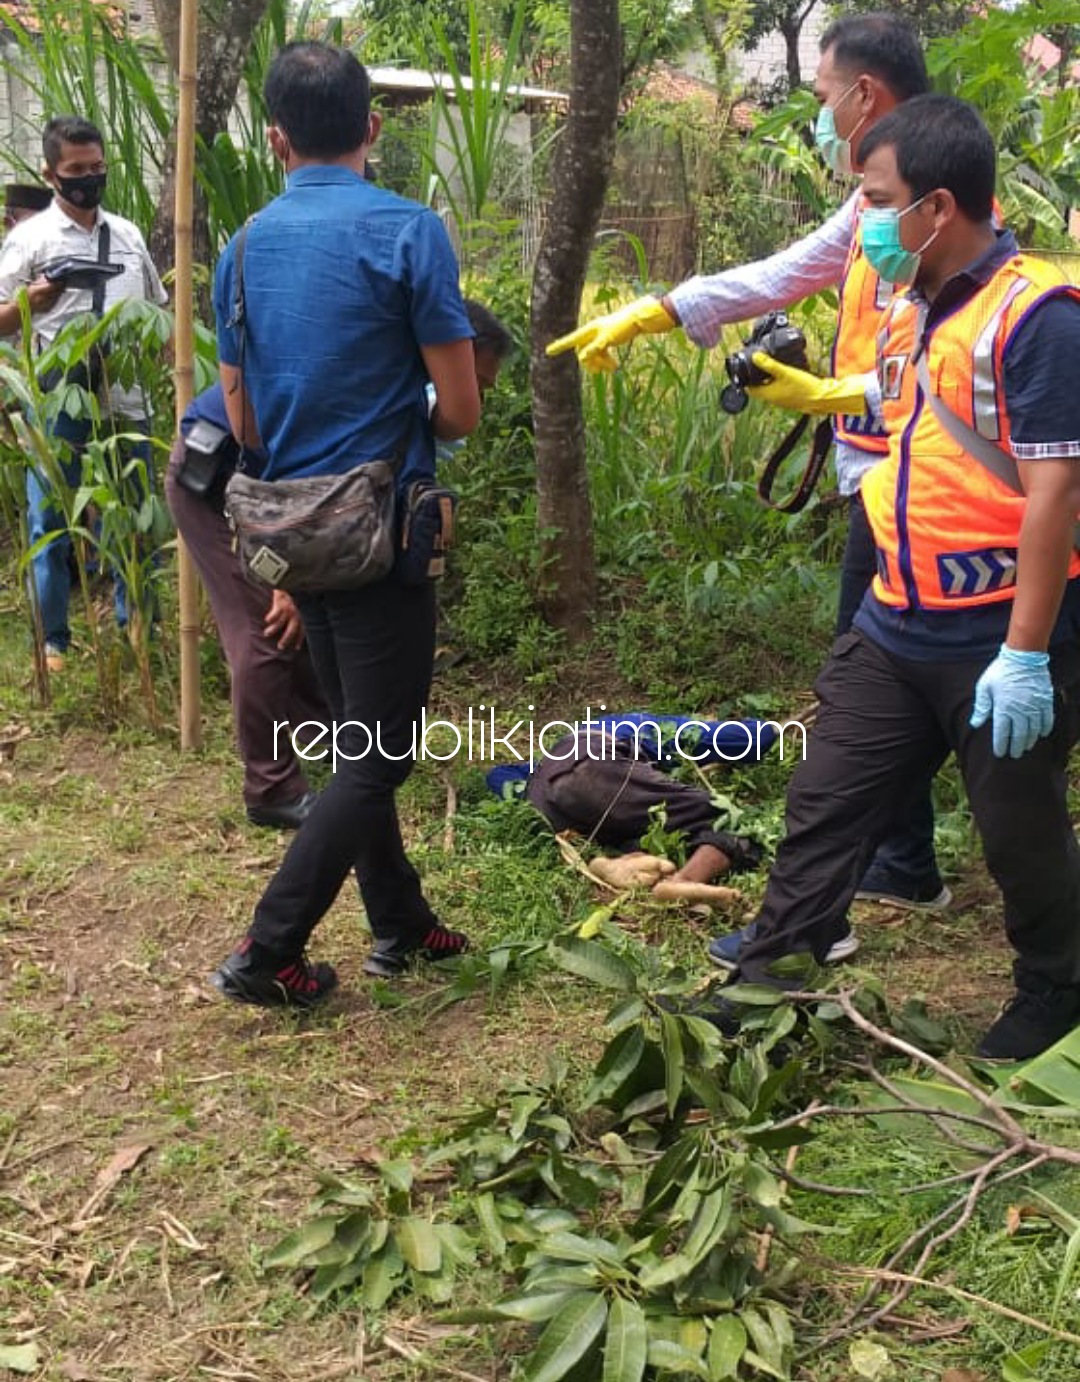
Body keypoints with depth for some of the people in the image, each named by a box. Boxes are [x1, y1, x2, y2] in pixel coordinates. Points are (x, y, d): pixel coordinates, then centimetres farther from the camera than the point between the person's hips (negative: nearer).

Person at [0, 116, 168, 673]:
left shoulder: (128, 234, 13)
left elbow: (158, 310, 23)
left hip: (126, 402, 4)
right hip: (59, 408, -4)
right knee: (52, 523, 3)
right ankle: (52, 639, 13)